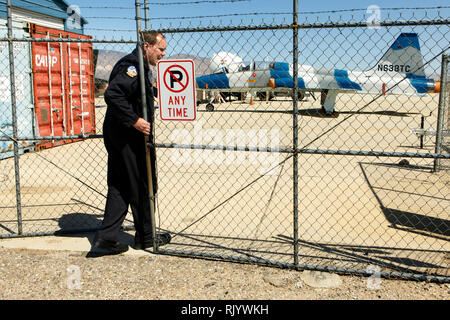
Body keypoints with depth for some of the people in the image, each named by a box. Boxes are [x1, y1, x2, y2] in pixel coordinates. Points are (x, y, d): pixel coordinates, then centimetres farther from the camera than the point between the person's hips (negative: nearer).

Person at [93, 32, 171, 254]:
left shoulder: (136, 65, 17)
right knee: (142, 187, 4)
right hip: (130, 136, -10)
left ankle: (106, 236, 13)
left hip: (115, 134, 10)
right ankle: (145, 237, 18)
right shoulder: (133, 65, -16)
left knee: (119, 186, 12)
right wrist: (134, 120, -26)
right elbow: (113, 94, -28)